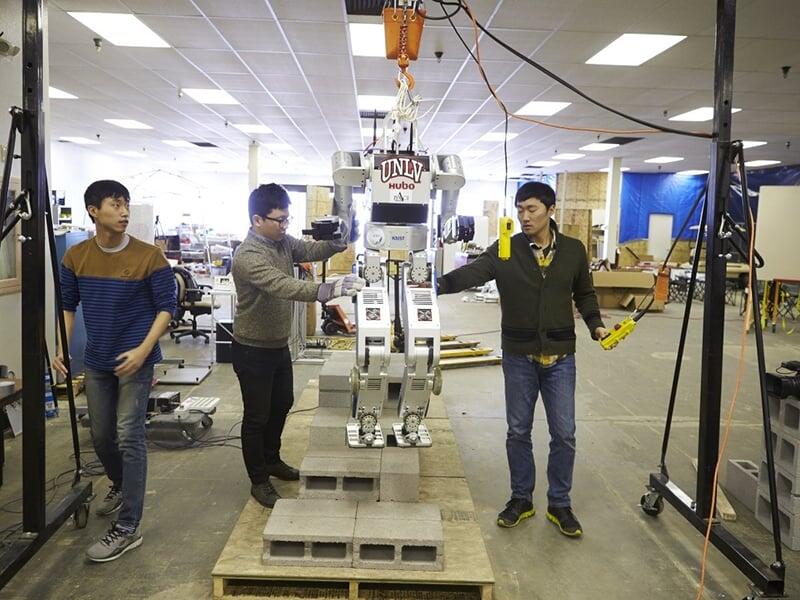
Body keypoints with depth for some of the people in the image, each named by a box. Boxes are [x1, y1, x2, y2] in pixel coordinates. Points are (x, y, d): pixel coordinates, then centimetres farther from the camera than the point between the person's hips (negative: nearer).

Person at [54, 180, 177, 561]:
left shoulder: (149, 256, -12)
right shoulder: (75, 257, 1)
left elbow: (166, 307, -8)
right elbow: (68, 305, 11)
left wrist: (143, 349, -18)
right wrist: (62, 348, 1)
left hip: (135, 360, -5)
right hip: (96, 362, 5)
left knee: (129, 438, -6)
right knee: (100, 437, 18)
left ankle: (128, 529, 3)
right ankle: (120, 487, 47)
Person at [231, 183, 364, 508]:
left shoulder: (282, 241, -1)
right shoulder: (248, 256, -28)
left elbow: (309, 251, -2)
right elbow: (283, 286, -42)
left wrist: (336, 243, -24)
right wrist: (327, 290, -54)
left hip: (279, 344, 9)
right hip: (253, 350, -9)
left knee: (282, 404, 23)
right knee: (257, 416, 5)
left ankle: (271, 459, 44)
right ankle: (259, 480, 23)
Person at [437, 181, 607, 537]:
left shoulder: (573, 251, 1)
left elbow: (584, 294, 14)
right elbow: (472, 273, -21)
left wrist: (596, 325, 0)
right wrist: (438, 284, -38)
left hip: (560, 357, 1)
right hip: (519, 356, -1)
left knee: (564, 433, 6)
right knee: (518, 431, 10)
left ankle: (559, 504, 25)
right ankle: (521, 499, 28)